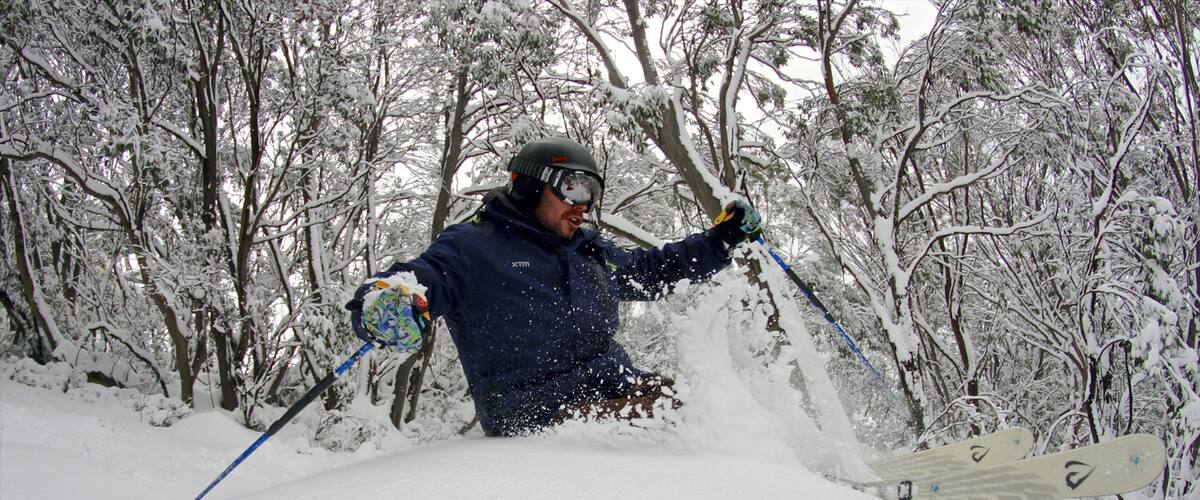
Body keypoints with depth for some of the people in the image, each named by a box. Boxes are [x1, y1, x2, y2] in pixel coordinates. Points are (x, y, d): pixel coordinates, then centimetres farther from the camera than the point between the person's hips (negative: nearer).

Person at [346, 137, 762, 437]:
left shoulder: (591, 252, 24)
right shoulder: (470, 247, 3)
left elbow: (654, 269, 37)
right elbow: (423, 277, -10)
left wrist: (722, 238, 30)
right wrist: (382, 299, -36)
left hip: (616, 388, 8)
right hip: (540, 415, -7)